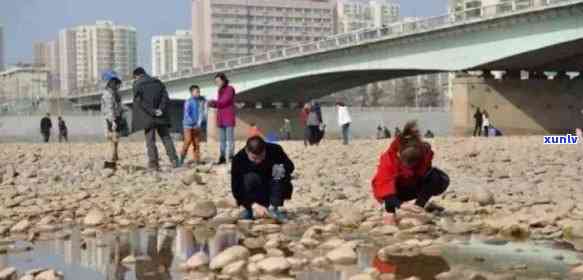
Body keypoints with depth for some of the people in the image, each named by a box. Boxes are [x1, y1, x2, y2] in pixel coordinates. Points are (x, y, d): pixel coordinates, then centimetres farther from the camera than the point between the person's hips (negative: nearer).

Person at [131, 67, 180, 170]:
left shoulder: (137, 85, -1)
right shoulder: (158, 82, 13)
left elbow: (139, 101, -10)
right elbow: (165, 97, 4)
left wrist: (152, 111, -12)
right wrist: (160, 109, -6)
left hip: (148, 118, -4)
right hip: (162, 117, 4)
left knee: (150, 140, 1)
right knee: (166, 137, 9)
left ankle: (154, 163, -6)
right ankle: (174, 160, 1)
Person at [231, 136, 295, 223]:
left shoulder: (275, 150, -18)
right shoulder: (238, 159, -23)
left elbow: (290, 166, -3)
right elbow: (236, 189, -23)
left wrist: (282, 169, -28)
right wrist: (254, 205, -37)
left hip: (271, 190, 2)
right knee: (250, 178, -32)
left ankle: (273, 208, -17)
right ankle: (248, 210, -14)